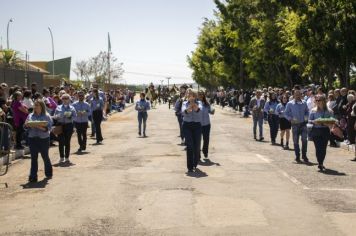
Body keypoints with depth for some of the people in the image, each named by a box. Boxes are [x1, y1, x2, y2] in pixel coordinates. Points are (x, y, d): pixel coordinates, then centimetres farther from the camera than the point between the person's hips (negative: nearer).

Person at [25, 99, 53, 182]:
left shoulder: (46, 116, -3)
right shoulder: (30, 116, 9)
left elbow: (49, 128, -11)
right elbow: (25, 126, 10)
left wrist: (40, 127, -26)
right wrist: (27, 125, -12)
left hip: (44, 139, -3)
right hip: (32, 139, 3)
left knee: (45, 156, 9)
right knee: (33, 157, 2)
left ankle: (48, 173, 30)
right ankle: (33, 176, 5)